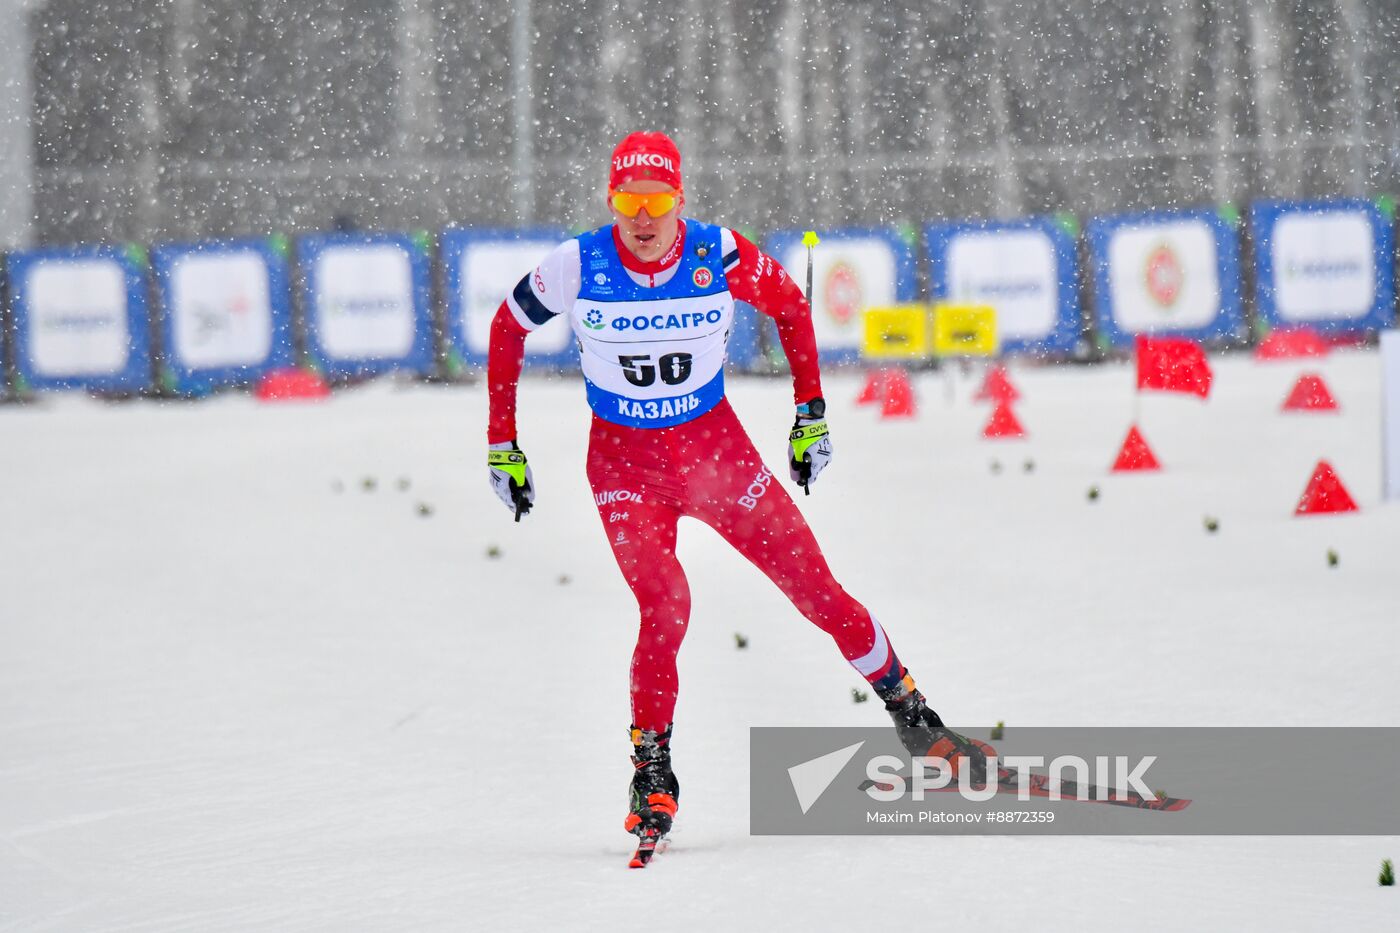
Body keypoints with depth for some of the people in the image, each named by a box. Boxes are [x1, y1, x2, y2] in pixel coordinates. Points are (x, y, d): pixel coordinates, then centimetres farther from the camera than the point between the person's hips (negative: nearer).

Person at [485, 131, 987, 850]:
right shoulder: (577, 267, -16)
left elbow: (790, 305, 5)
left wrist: (811, 411, 8)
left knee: (817, 591, -1)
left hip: (716, 446, 1)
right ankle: (652, 771, -6)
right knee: (665, 607, -22)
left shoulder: (719, 256, -15)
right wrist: (502, 442, 3)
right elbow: (508, 328, 1)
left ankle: (914, 720, 16)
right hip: (625, 461, -1)